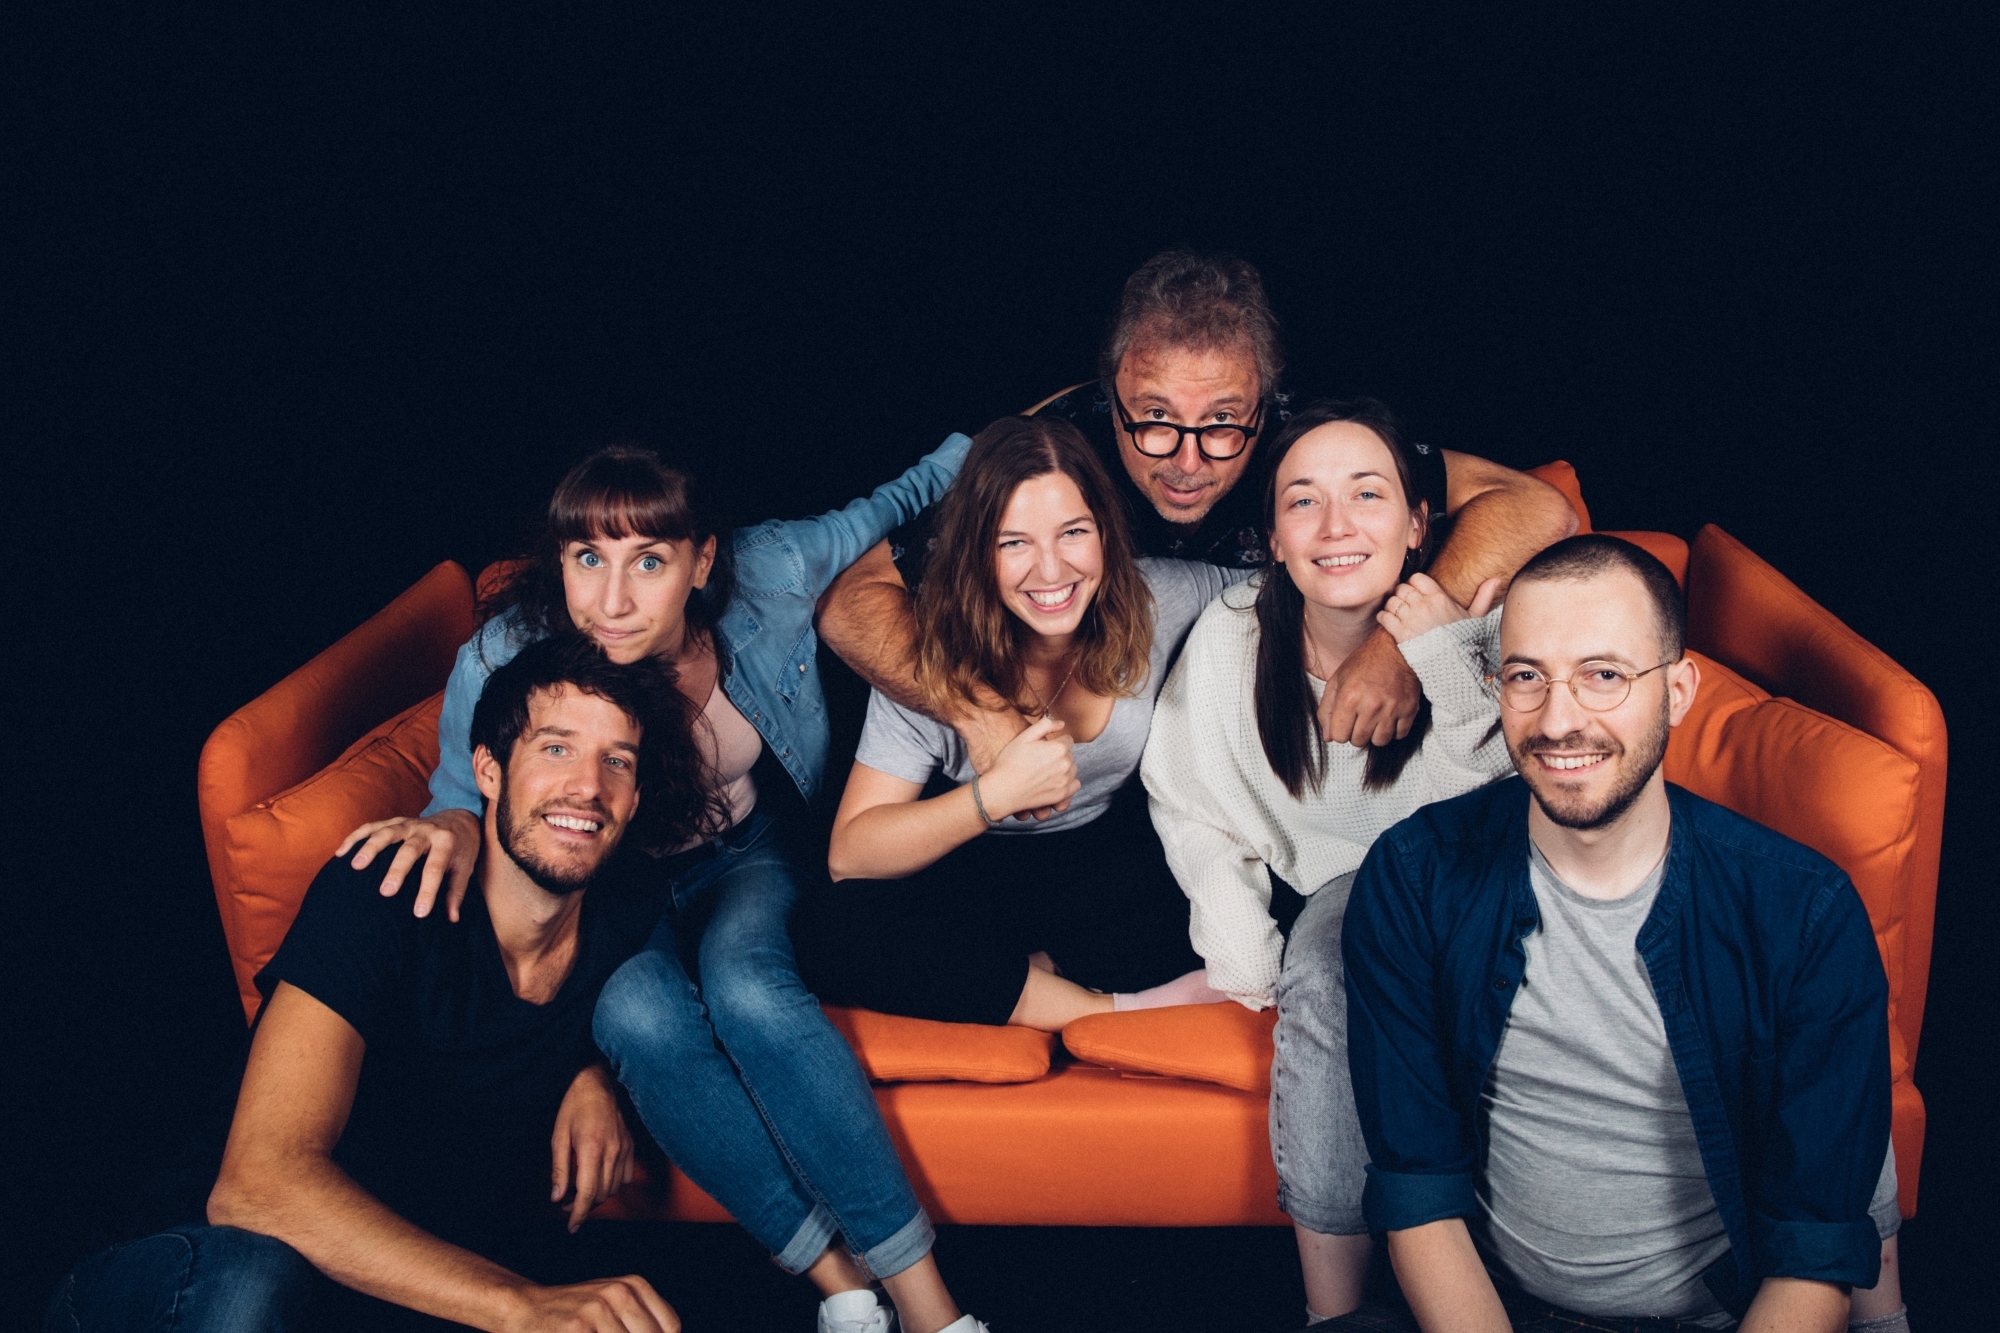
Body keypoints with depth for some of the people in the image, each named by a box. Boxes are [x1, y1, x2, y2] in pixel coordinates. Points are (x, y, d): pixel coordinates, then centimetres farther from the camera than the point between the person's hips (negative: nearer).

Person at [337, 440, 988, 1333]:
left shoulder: (767, 574, -20)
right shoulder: (502, 664, -24)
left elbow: (892, 504, 1)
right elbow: (463, 803, -8)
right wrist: (444, 829, -31)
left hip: (751, 856, 1)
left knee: (741, 976, -34)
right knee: (639, 1013, -35)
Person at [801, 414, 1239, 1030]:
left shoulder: (1156, 599, -13)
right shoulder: (934, 656, -18)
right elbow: (849, 855, -20)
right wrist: (995, 794, -32)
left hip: (1116, 858, 2)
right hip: (974, 874, -1)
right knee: (835, 934, -31)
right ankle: (1107, 1012, -22)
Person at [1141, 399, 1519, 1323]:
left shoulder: (1478, 631, -17)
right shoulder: (1231, 639, -13)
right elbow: (1187, 808, 1)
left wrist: (1450, 671, -31)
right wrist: (1241, 945, -10)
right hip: (1310, 892, 2)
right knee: (1321, 974, -32)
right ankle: (1335, 1311, -19)